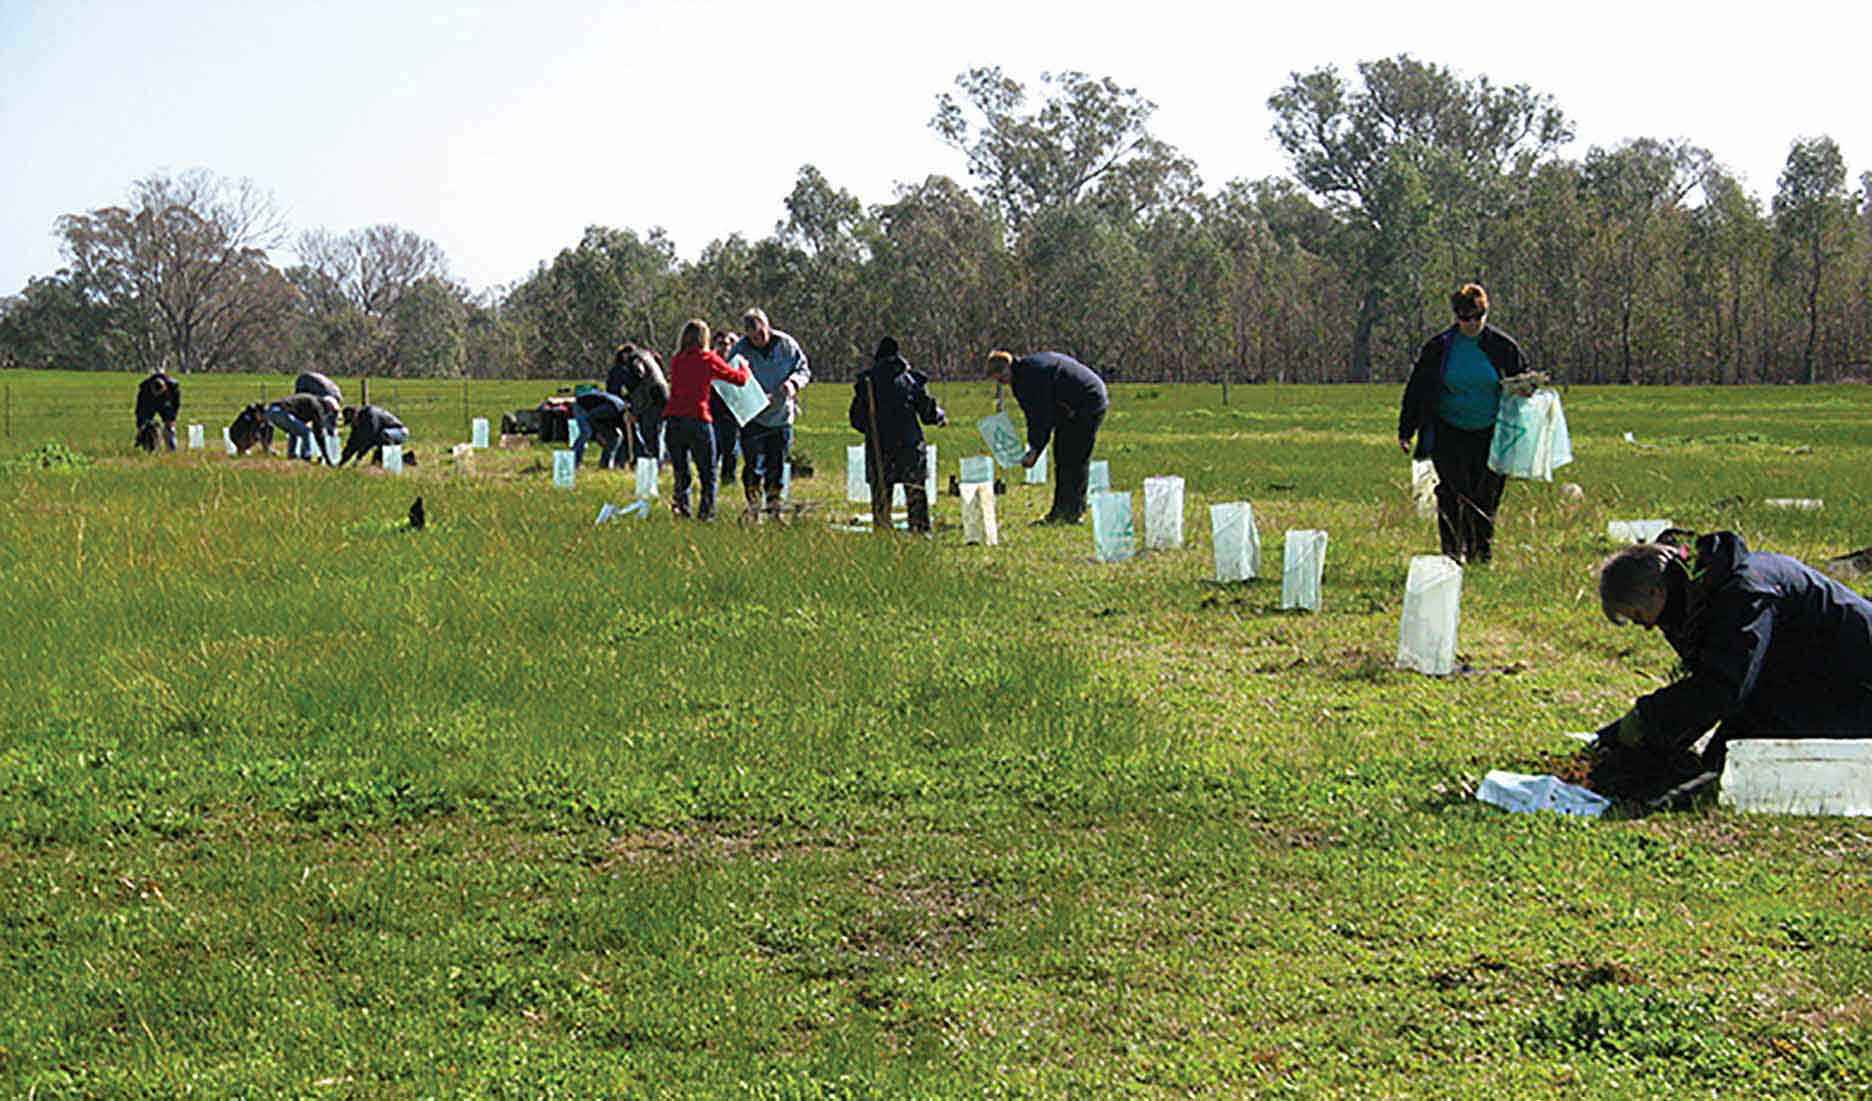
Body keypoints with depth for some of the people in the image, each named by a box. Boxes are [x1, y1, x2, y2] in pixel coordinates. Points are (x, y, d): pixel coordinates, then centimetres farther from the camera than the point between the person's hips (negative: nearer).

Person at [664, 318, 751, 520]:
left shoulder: (676, 361, 11)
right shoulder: (708, 359, -1)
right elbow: (740, 378, 3)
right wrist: (743, 366, 25)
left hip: (672, 420, 4)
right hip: (698, 420, -4)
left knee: (681, 473, 14)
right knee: (708, 474, 7)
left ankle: (681, 507, 5)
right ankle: (706, 511, 1)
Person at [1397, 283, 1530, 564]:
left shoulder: (1503, 346, 0)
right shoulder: (1438, 347, 0)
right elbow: (1416, 390, 7)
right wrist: (1405, 431, 5)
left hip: (1490, 435, 0)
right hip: (1449, 433, 0)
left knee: (1486, 497, 2)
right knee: (1451, 495, -6)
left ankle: (1482, 551, 16)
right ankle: (1453, 552, 4)